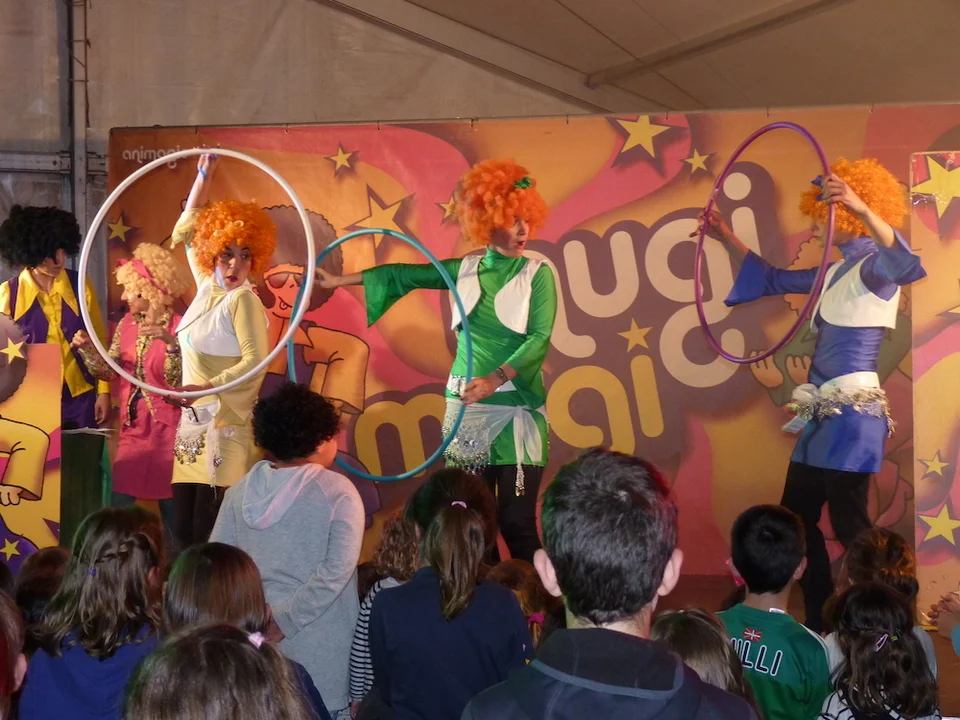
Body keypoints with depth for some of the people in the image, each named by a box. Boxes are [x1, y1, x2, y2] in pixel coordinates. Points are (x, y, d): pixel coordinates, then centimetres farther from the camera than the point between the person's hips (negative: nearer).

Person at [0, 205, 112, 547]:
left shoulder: (81, 286, 2)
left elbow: (100, 342, 6)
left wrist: (104, 392, 2)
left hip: (80, 398, 1)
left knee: (80, 485, 2)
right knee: (34, 486, 0)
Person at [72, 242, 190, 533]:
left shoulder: (177, 327, -12)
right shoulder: (127, 324, 6)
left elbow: (178, 382, -17)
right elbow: (109, 371, 7)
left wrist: (171, 343, -31)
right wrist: (88, 348, -10)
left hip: (166, 425, -5)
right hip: (132, 425, 5)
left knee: (169, 500, 3)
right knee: (120, 502, 4)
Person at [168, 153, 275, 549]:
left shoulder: (243, 300, -9)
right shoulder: (208, 288, 11)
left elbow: (256, 360, -19)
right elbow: (186, 231, 24)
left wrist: (207, 388, -27)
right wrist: (203, 177, 21)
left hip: (224, 430, -8)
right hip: (194, 425, 8)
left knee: (209, 535, -10)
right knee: (183, 530, 6)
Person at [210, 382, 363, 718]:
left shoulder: (240, 492, 2)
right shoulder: (337, 492, -8)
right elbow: (337, 570, -18)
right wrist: (284, 622, -14)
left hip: (254, 633, 4)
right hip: (317, 643, -4)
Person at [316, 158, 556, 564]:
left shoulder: (537, 274, -2)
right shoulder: (466, 270, 8)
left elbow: (540, 338, -13)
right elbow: (402, 276, 16)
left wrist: (495, 379, -26)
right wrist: (336, 281, 16)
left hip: (516, 410, -4)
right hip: (465, 407, 4)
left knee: (517, 522, -8)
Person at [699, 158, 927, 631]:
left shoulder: (873, 268, -10)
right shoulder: (836, 272, 17)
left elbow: (905, 266, -35)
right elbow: (771, 279, 31)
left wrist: (862, 209, -48)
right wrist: (726, 237, 28)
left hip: (854, 412, -9)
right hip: (824, 412, 10)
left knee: (848, 521, -9)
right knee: (796, 515, 10)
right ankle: (820, 623, 16)